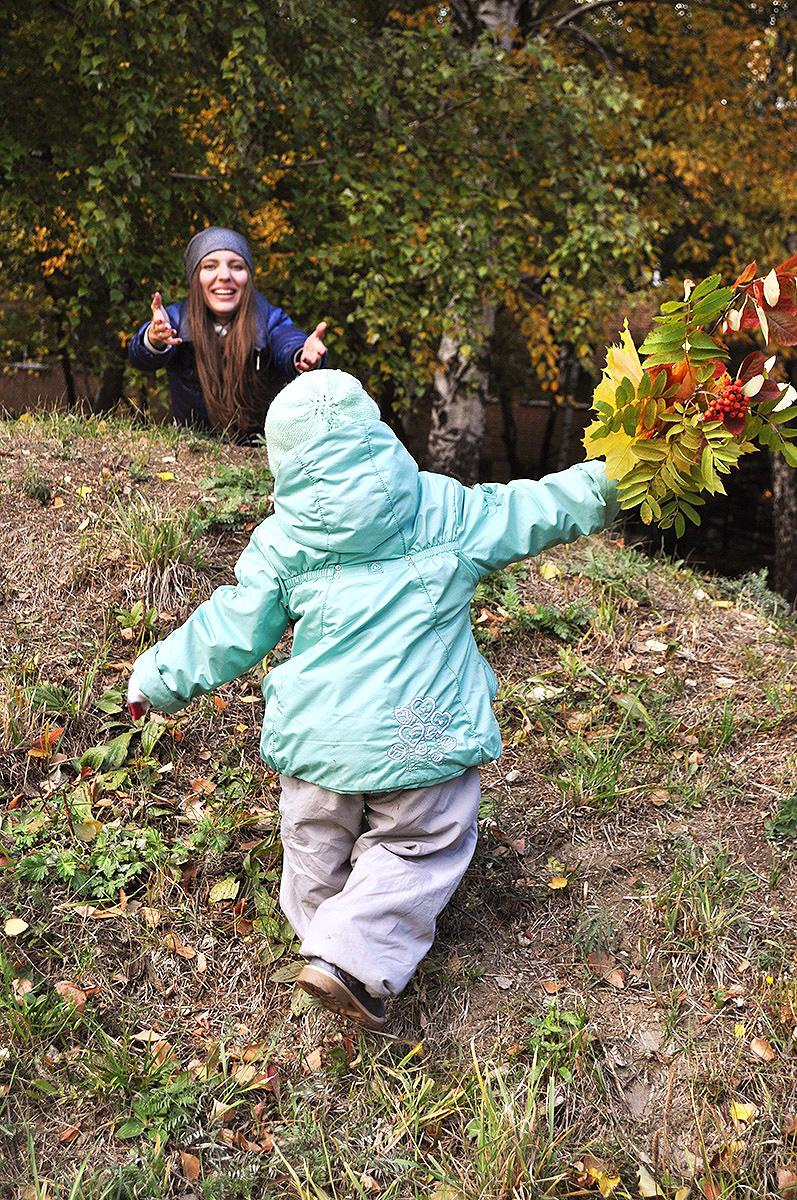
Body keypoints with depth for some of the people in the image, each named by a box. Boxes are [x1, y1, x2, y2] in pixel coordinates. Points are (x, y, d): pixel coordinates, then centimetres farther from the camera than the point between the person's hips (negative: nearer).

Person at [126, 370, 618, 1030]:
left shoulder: (281, 540, 0)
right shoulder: (444, 506, 1)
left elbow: (231, 633, 5)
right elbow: (532, 511, 9)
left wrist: (160, 677, 20)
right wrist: (608, 480, 23)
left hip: (317, 735, 2)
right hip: (421, 736, -1)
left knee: (318, 849, 23)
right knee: (415, 849, 11)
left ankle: (320, 928, 40)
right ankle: (353, 956, -4)